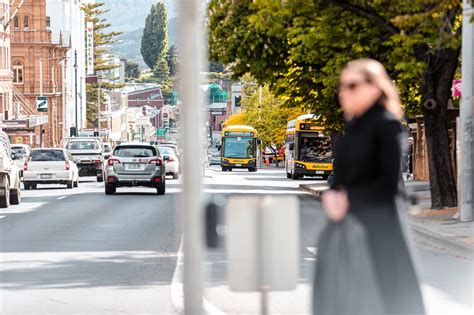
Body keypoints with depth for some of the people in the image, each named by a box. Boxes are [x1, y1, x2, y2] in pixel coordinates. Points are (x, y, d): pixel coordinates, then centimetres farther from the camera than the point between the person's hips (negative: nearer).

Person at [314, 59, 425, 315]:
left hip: (375, 224, -7)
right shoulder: (351, 126, 12)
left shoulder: (386, 125, -10)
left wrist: (349, 200, -15)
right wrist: (332, 196, -6)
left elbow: (390, 182, -14)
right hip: (345, 224, 7)